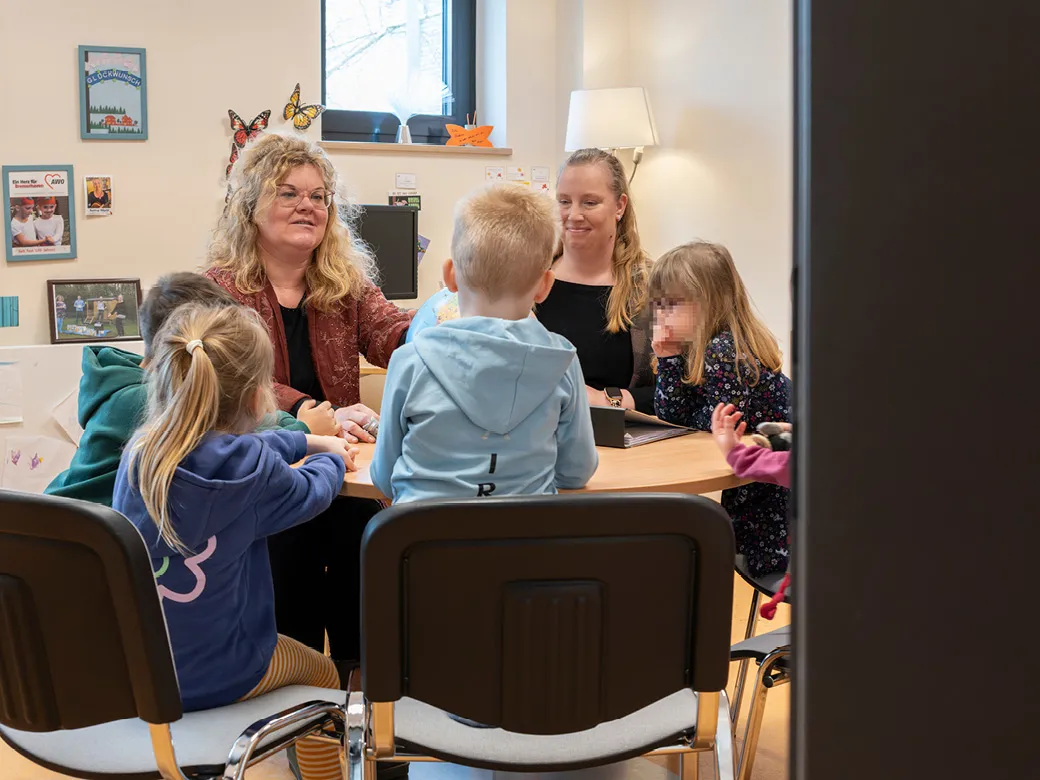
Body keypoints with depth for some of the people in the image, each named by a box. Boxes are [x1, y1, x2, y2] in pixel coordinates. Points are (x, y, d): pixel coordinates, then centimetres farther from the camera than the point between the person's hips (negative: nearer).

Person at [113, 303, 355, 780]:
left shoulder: (139, 451, -7)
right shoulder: (254, 470, -24)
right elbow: (311, 491, 0)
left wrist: (312, 442, 28)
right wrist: (331, 460, 23)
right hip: (212, 677, -5)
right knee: (320, 674, 26)